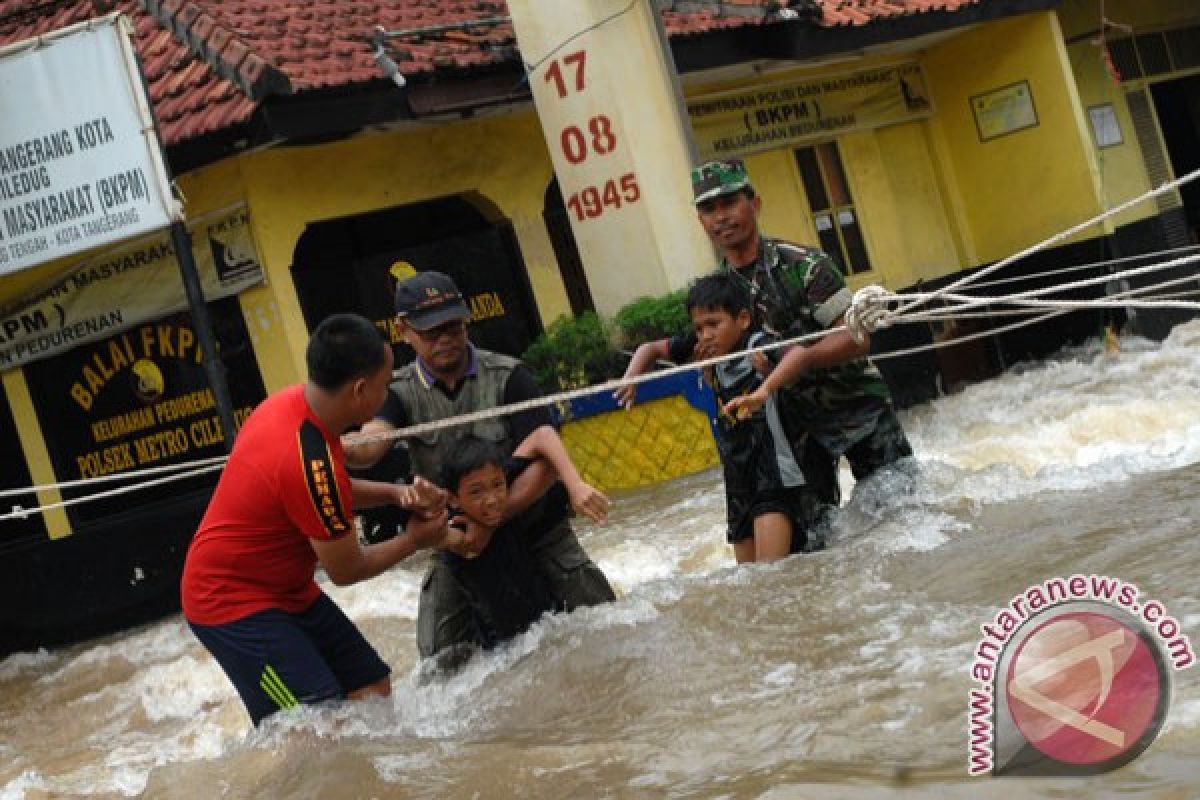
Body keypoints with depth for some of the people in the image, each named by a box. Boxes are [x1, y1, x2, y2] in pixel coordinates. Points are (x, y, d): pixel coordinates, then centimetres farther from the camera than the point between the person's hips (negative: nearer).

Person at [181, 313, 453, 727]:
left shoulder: (296, 400, -4)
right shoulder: (309, 460, -31)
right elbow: (346, 570, -16)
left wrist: (396, 493, -1)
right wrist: (413, 540, 1)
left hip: (287, 591, 10)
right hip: (234, 603, -10)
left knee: (373, 689, 7)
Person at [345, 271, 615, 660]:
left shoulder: (507, 376, -10)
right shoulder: (401, 392, -6)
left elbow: (544, 439, -22)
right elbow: (371, 443, -25)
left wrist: (573, 483, -44)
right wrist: (339, 450, -50)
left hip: (533, 523, -1)